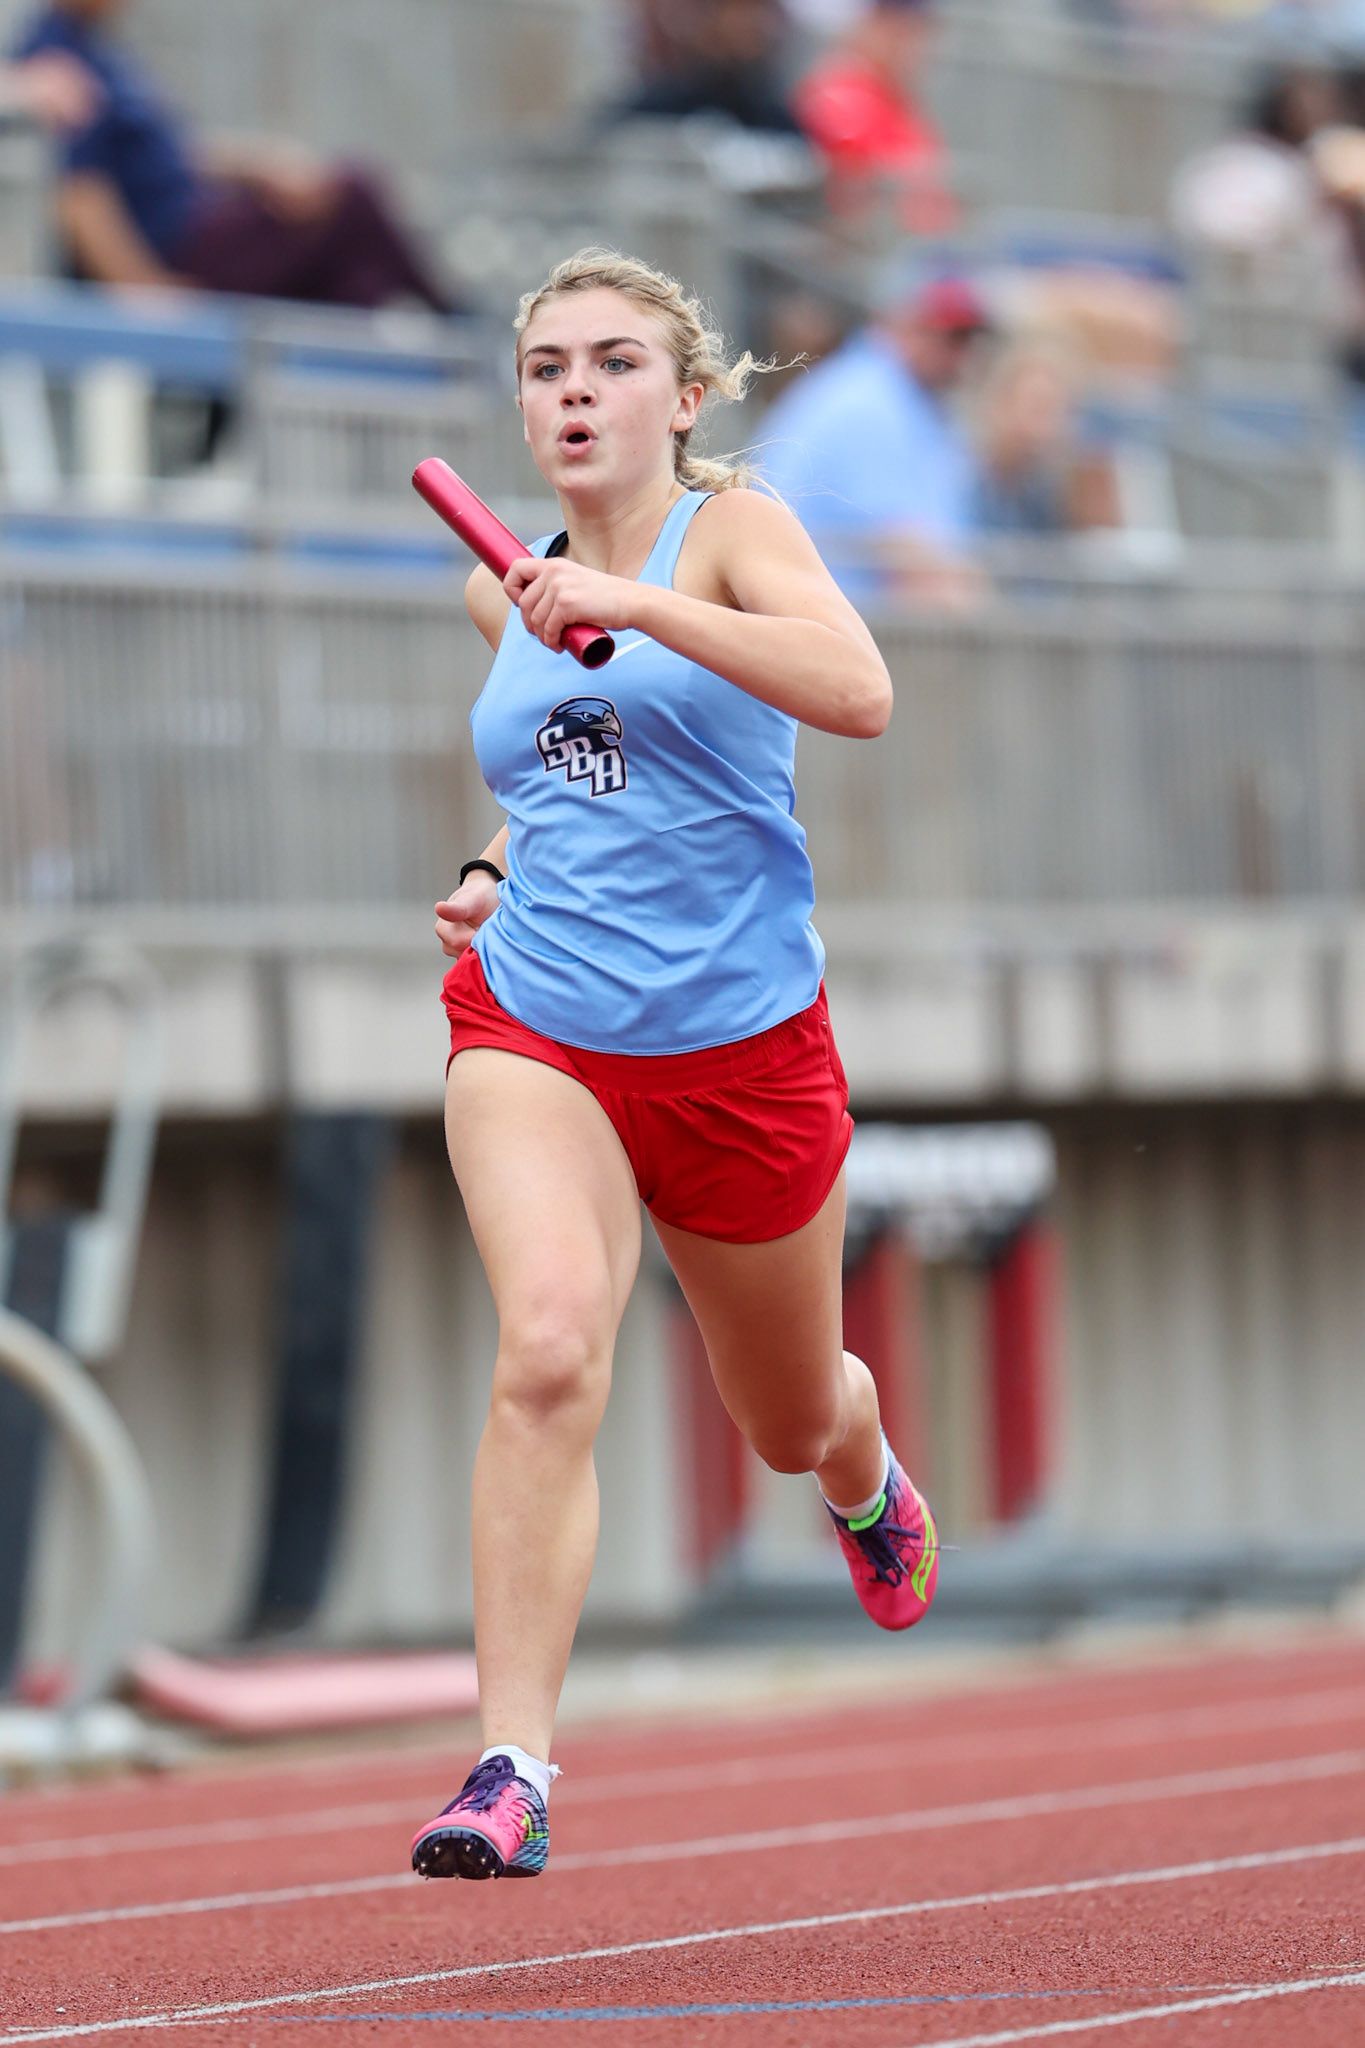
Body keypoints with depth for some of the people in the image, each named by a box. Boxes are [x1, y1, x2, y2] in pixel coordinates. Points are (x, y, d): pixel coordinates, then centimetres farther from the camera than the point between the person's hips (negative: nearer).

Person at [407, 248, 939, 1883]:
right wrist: (497, 870, 10)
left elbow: (859, 695, -26)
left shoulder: (730, 529, -7)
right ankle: (513, 1764, -29)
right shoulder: (506, 587, 8)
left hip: (740, 1046, -1)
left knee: (791, 1421, 19)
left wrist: (638, 609, -30)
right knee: (548, 1349, -27)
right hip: (534, 1031, 1)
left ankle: (865, 1483, 59)